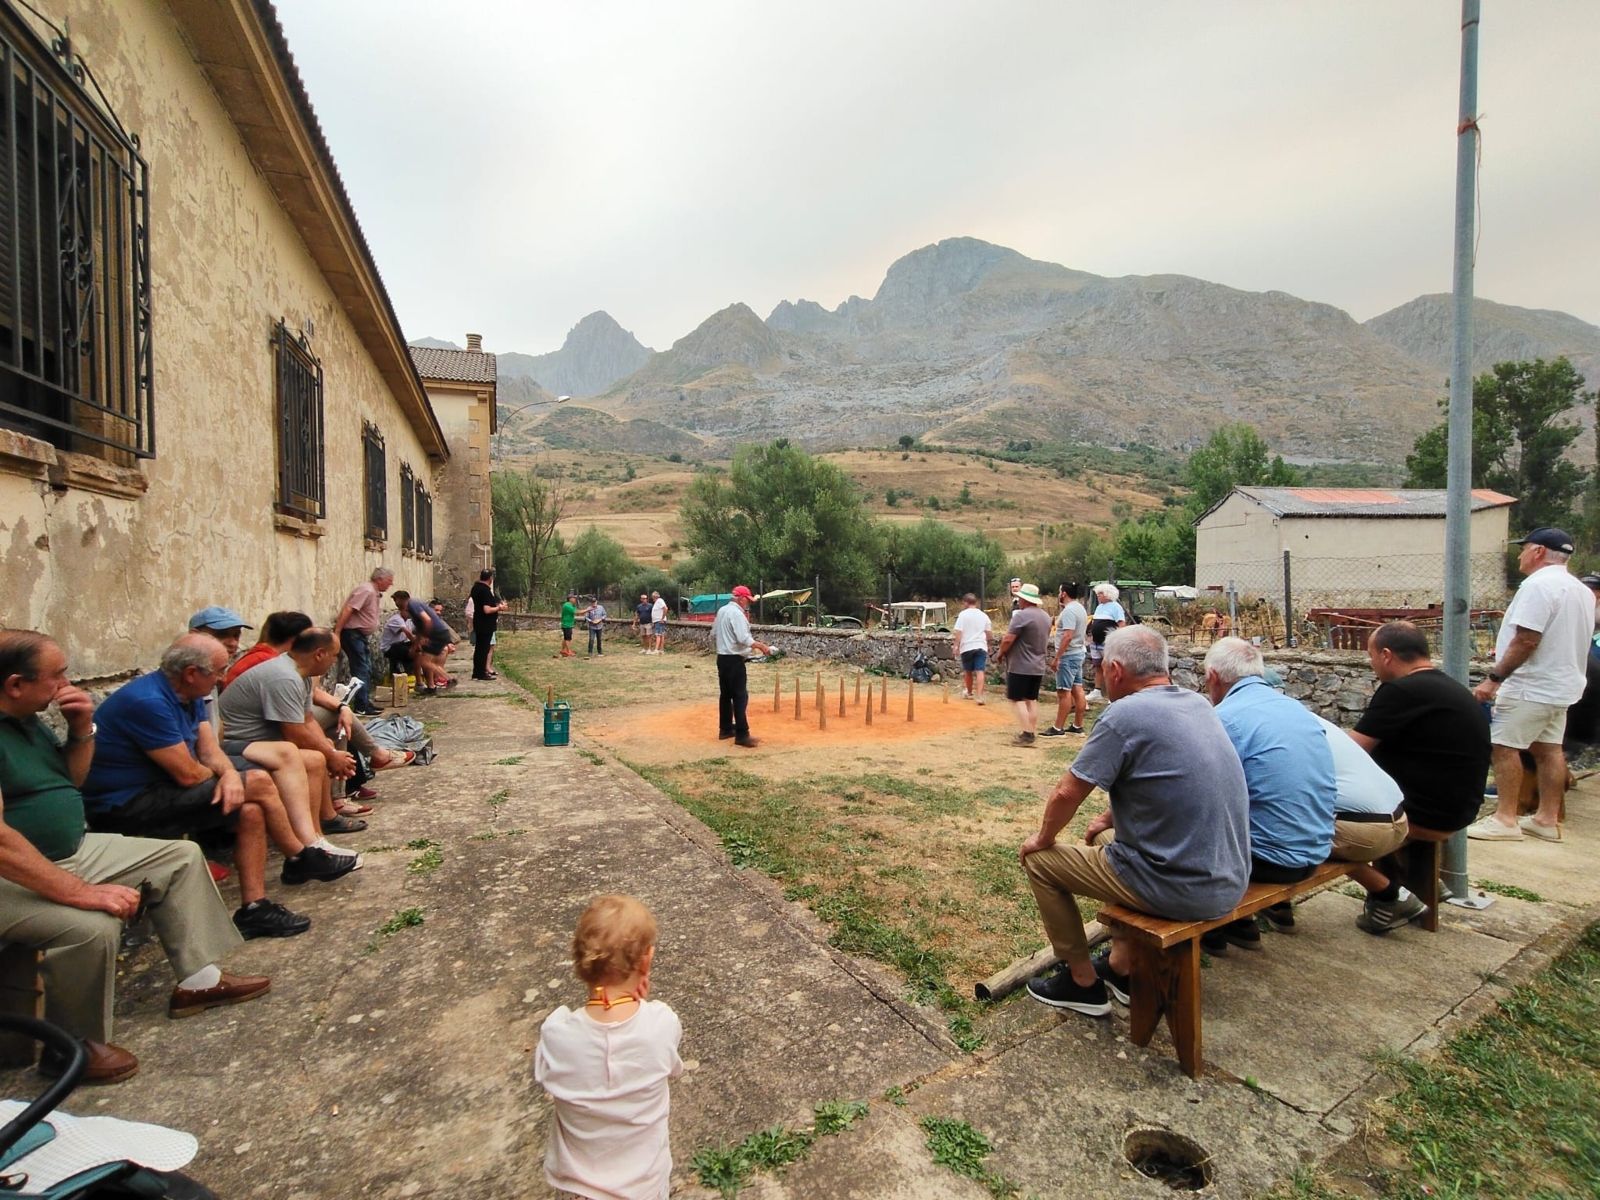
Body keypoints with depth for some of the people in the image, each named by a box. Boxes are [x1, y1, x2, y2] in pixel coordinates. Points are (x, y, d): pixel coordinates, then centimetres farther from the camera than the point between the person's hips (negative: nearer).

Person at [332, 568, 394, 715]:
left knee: (367, 670, 13)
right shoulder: (366, 590, -19)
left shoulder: (377, 594, 12)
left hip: (362, 635, 10)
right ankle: (361, 707, -5)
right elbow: (347, 610, -25)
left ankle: (366, 702, 22)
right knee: (361, 670, -9)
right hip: (351, 633, -10)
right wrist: (336, 633, -28)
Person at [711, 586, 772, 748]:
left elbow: (713, 635, 18)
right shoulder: (737, 613, -16)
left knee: (725, 694, 15)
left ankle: (725, 729, 23)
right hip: (734, 659, -9)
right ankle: (742, 735, -9)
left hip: (722, 657, 10)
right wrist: (761, 645, -19)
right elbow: (743, 638, -26)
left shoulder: (721, 611, 12)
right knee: (740, 696, -8)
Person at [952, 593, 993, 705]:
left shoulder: (963, 614, -5)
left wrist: (956, 646, -6)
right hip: (981, 646, 2)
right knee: (980, 671, -5)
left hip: (967, 647, -2)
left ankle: (969, 693, 30)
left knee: (968, 671, 14)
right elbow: (989, 632, 14)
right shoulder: (984, 615, 9)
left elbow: (958, 632, -10)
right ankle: (979, 696, -17)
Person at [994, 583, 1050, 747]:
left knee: (1017, 699, -2)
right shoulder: (1046, 616, 9)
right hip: (1038, 667, 8)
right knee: (1032, 699, 15)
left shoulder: (1022, 615, -19)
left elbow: (1007, 640, -20)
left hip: (1020, 667, -8)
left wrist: (1001, 653, -3)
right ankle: (1032, 732, 17)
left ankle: (1026, 735, -8)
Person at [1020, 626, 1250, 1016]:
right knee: (1108, 839, 30)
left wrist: (1043, 839, 4)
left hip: (1181, 890, -8)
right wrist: (1109, 818, 20)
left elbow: (1065, 795, -14)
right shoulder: (1199, 704, 5)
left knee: (1040, 860, 7)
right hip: (1231, 882, 8)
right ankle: (1121, 968, 34)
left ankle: (1083, 983, 21)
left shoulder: (1126, 714, -19)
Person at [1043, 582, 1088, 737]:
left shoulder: (1069, 610, -19)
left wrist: (1057, 658, -24)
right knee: (1077, 689, 12)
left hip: (1068, 655, -10)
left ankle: (1058, 728, -3)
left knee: (1064, 691, -7)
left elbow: (1067, 636, -26)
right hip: (1078, 653, 10)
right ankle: (1078, 726, 17)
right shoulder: (1080, 608, 14)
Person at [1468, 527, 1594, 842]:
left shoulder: (1538, 584, -17)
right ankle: (1548, 820, 20)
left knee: (1505, 746, -5)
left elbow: (1526, 640, -24)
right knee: (1549, 749, 13)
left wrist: (1494, 679, -21)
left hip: (1530, 687, -10)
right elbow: (1573, 641, 20)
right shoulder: (1582, 590, 15)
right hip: (1562, 686, 10)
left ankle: (1505, 819, -2)